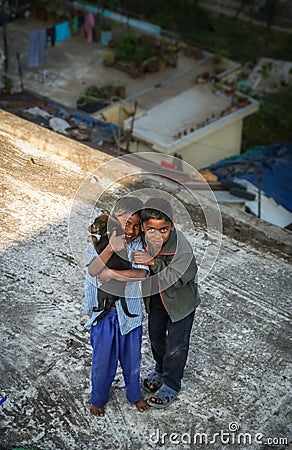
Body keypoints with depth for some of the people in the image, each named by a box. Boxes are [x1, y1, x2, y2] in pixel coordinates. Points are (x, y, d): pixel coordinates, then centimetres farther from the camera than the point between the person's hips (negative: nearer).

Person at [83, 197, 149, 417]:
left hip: (130, 312, 1)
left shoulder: (141, 245, -12)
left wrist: (110, 274, -27)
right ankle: (98, 398, 41)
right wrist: (111, 248, -44)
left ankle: (135, 394, 46)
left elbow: (141, 273, -26)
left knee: (132, 357, 20)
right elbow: (93, 270, -29)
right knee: (102, 359, 15)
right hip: (103, 312, -1)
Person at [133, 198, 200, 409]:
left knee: (176, 344, 8)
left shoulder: (182, 248, -36)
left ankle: (171, 385, 33)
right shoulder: (142, 239, -23)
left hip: (180, 298, -5)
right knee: (155, 335, 24)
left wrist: (154, 262, -42)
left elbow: (175, 279, -34)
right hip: (157, 296, 5)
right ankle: (160, 369, 53)